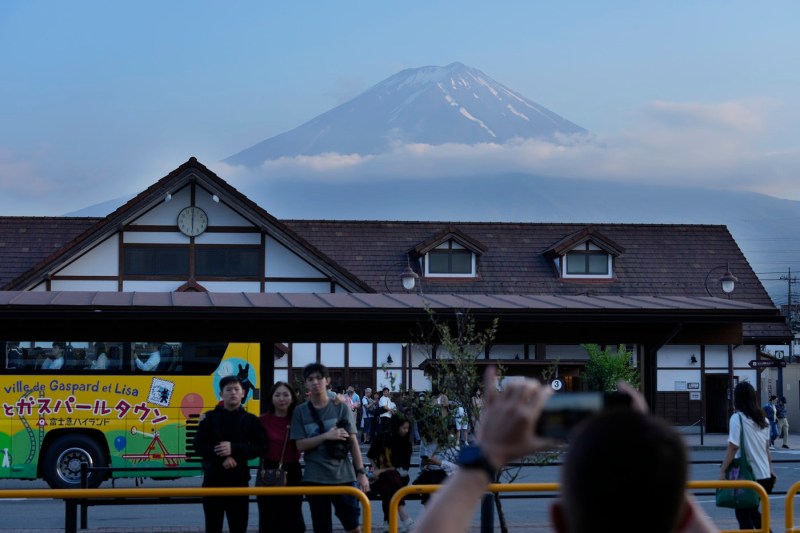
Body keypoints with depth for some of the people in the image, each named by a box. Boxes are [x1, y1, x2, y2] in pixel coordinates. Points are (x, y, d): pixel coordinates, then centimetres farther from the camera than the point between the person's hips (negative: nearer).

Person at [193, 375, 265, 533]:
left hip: (239, 480, 0)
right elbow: (199, 445, -2)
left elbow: (259, 448, -3)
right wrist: (222, 458, -16)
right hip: (213, 480, 0)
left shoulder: (251, 420, 6)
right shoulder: (210, 417, 6)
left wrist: (234, 449, -18)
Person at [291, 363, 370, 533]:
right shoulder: (300, 411, 3)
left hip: (343, 475, 0)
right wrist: (326, 436, -15)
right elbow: (300, 445, -3)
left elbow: (353, 442, 2)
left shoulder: (341, 408, 2)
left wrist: (361, 472, -4)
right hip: (315, 478, 1)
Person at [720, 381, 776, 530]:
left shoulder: (737, 418, -11)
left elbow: (733, 447, -16)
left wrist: (722, 471, -12)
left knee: (743, 514, 4)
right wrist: (770, 469, 23)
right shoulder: (763, 419, 9)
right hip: (764, 475, 6)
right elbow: (766, 448, 14)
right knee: (752, 510, 23)